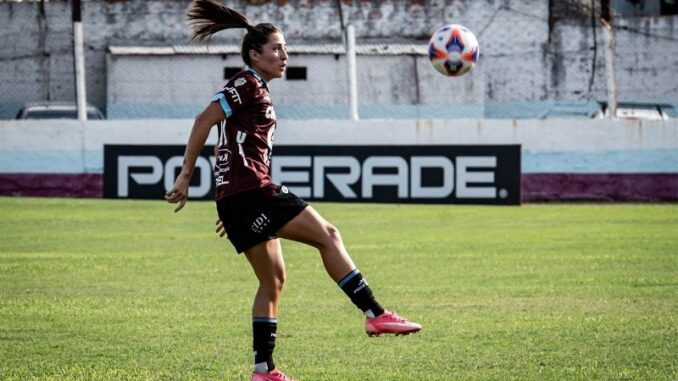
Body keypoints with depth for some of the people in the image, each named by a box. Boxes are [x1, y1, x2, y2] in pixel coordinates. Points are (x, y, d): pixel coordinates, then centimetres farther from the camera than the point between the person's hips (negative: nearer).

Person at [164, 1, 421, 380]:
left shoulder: (258, 92, 24)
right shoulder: (247, 84, -5)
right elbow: (204, 121, -14)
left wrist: (231, 211, 28)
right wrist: (185, 177, -17)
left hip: (239, 199, 10)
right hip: (250, 191, -10)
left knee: (273, 280, 12)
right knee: (327, 235, -11)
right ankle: (376, 315, -14)